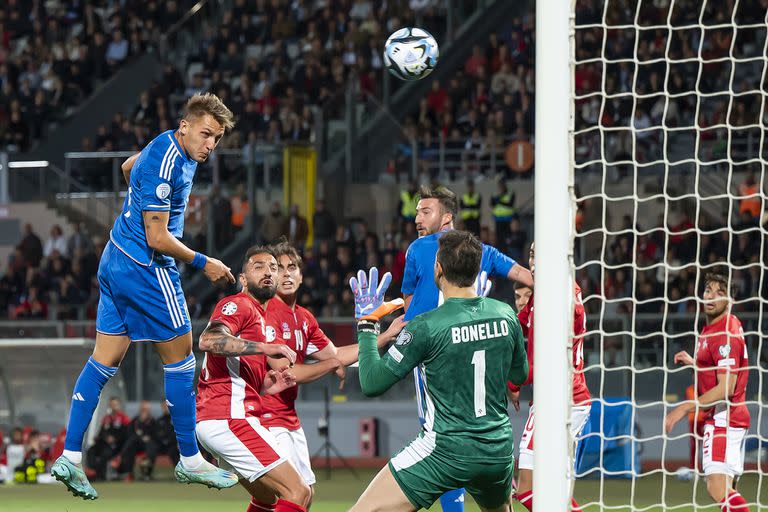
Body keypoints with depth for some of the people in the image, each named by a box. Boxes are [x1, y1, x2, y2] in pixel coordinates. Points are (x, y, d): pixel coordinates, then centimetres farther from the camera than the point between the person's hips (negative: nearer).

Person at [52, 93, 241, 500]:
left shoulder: (165, 147, 7)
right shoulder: (165, 165, -23)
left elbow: (128, 167, 30)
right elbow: (158, 239, -22)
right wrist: (202, 263, -11)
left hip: (115, 262, 10)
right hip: (146, 269, -10)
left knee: (104, 360, 7)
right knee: (179, 358, 2)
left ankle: (70, 457, 4)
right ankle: (190, 460, 11)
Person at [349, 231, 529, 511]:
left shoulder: (425, 327, -14)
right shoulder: (506, 315, 1)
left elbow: (372, 383, -10)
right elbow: (520, 373, 18)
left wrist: (366, 323, 1)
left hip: (445, 452, -6)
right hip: (498, 451, 6)